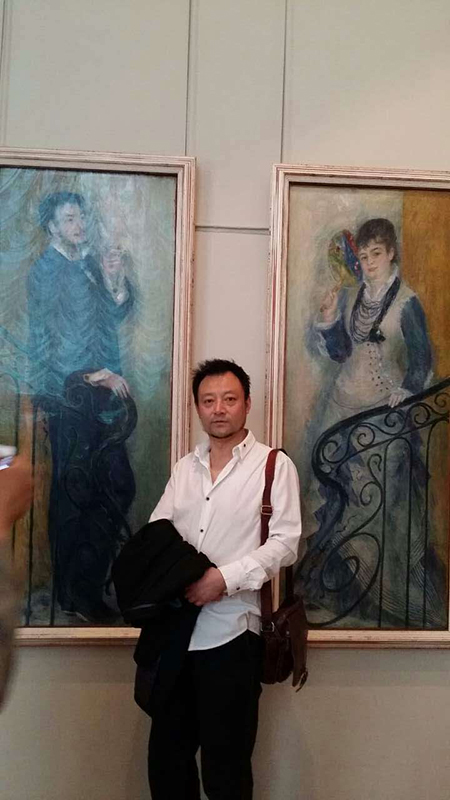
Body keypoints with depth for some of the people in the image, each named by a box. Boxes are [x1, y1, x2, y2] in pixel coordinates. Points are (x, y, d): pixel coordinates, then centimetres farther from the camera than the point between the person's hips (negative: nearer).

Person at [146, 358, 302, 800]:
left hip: (230, 631, -5)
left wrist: (226, 577, -20)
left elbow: (285, 543, -9)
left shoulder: (274, 465, -2)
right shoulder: (184, 467, 14)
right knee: (166, 756, 15)